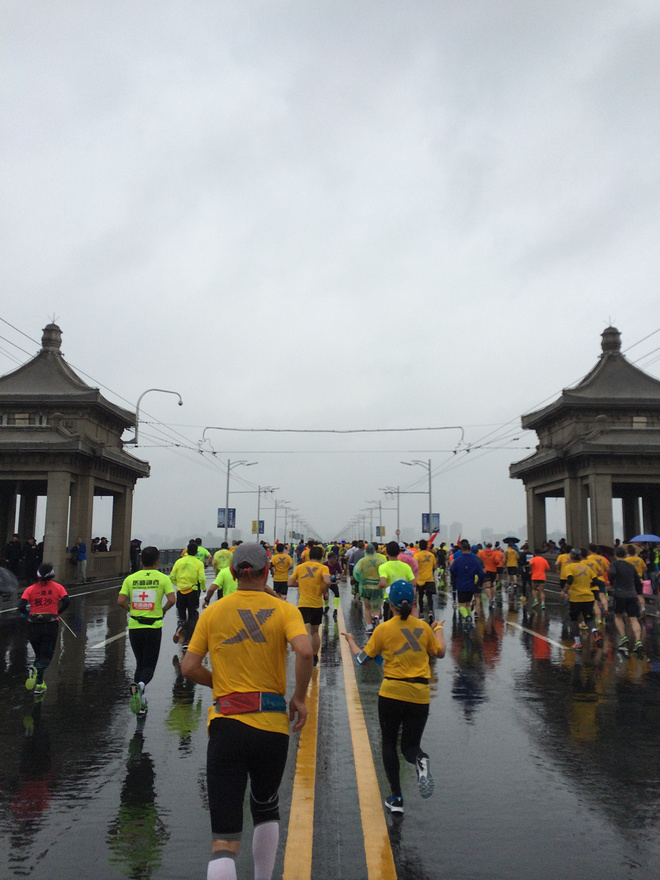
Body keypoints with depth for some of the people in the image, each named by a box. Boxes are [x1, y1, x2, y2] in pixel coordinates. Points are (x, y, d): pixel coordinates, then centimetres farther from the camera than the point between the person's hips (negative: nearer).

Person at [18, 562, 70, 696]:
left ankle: (34, 671, 2)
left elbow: (21, 606, -6)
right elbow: (66, 601, -8)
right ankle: (38, 684, -16)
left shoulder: (31, 589, 5)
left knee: (38, 653, 24)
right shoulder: (57, 587, 5)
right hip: (51, 625, -2)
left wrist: (27, 614, 13)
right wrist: (57, 612, 7)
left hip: (33, 626, 2)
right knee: (46, 656, 3)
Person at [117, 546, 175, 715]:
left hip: (134, 626, 2)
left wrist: (131, 610, 12)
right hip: (153, 627, -2)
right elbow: (171, 600, -13)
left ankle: (140, 702, 14)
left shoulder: (131, 579, 1)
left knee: (140, 664, 18)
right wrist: (163, 611, 6)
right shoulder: (163, 578, -4)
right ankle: (140, 685, -27)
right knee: (149, 666, 5)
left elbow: (120, 601, -6)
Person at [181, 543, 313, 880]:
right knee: (266, 808, 28)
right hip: (273, 725, 1)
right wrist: (299, 698, -4)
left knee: (225, 837, -1)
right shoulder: (284, 610, -1)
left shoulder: (212, 612, 5)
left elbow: (189, 667, 3)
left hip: (226, 725, 0)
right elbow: (304, 651, -18)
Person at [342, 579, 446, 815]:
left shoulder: (383, 629, -7)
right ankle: (421, 760, -22)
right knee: (410, 745, 13)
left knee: (389, 744, 16)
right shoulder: (424, 627, 1)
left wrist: (350, 641, 19)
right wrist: (438, 630, 33)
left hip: (391, 693, -2)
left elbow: (362, 659, 0)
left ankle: (396, 797, 12)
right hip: (420, 695, 2)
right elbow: (440, 652, 16)